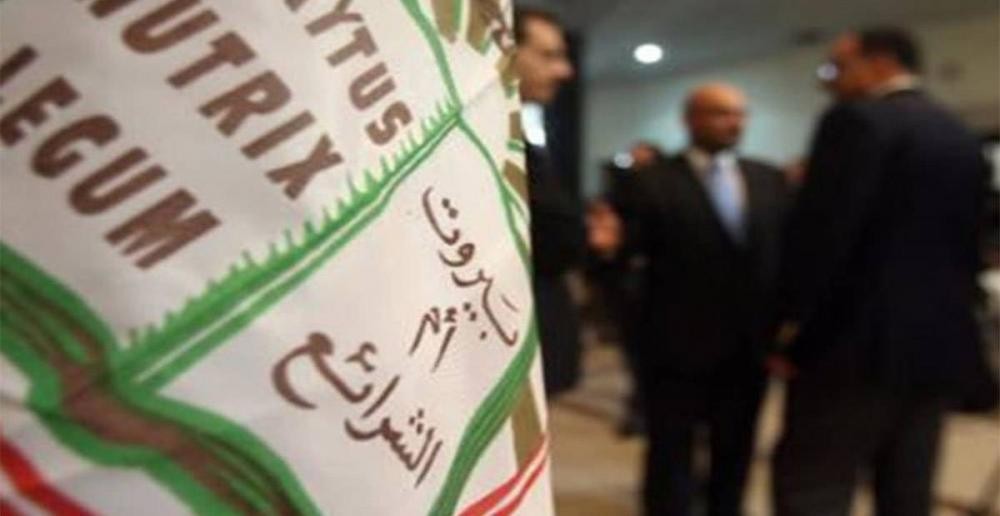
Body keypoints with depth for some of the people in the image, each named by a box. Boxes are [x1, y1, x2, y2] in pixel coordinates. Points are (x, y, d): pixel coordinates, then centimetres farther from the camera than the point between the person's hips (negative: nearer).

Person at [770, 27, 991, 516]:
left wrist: (791, 323, -10)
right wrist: (946, 316, 22)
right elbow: (970, 240, 16)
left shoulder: (857, 120, -9)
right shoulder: (962, 138, 15)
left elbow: (822, 228, -17)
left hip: (856, 339, -8)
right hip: (939, 343, 8)